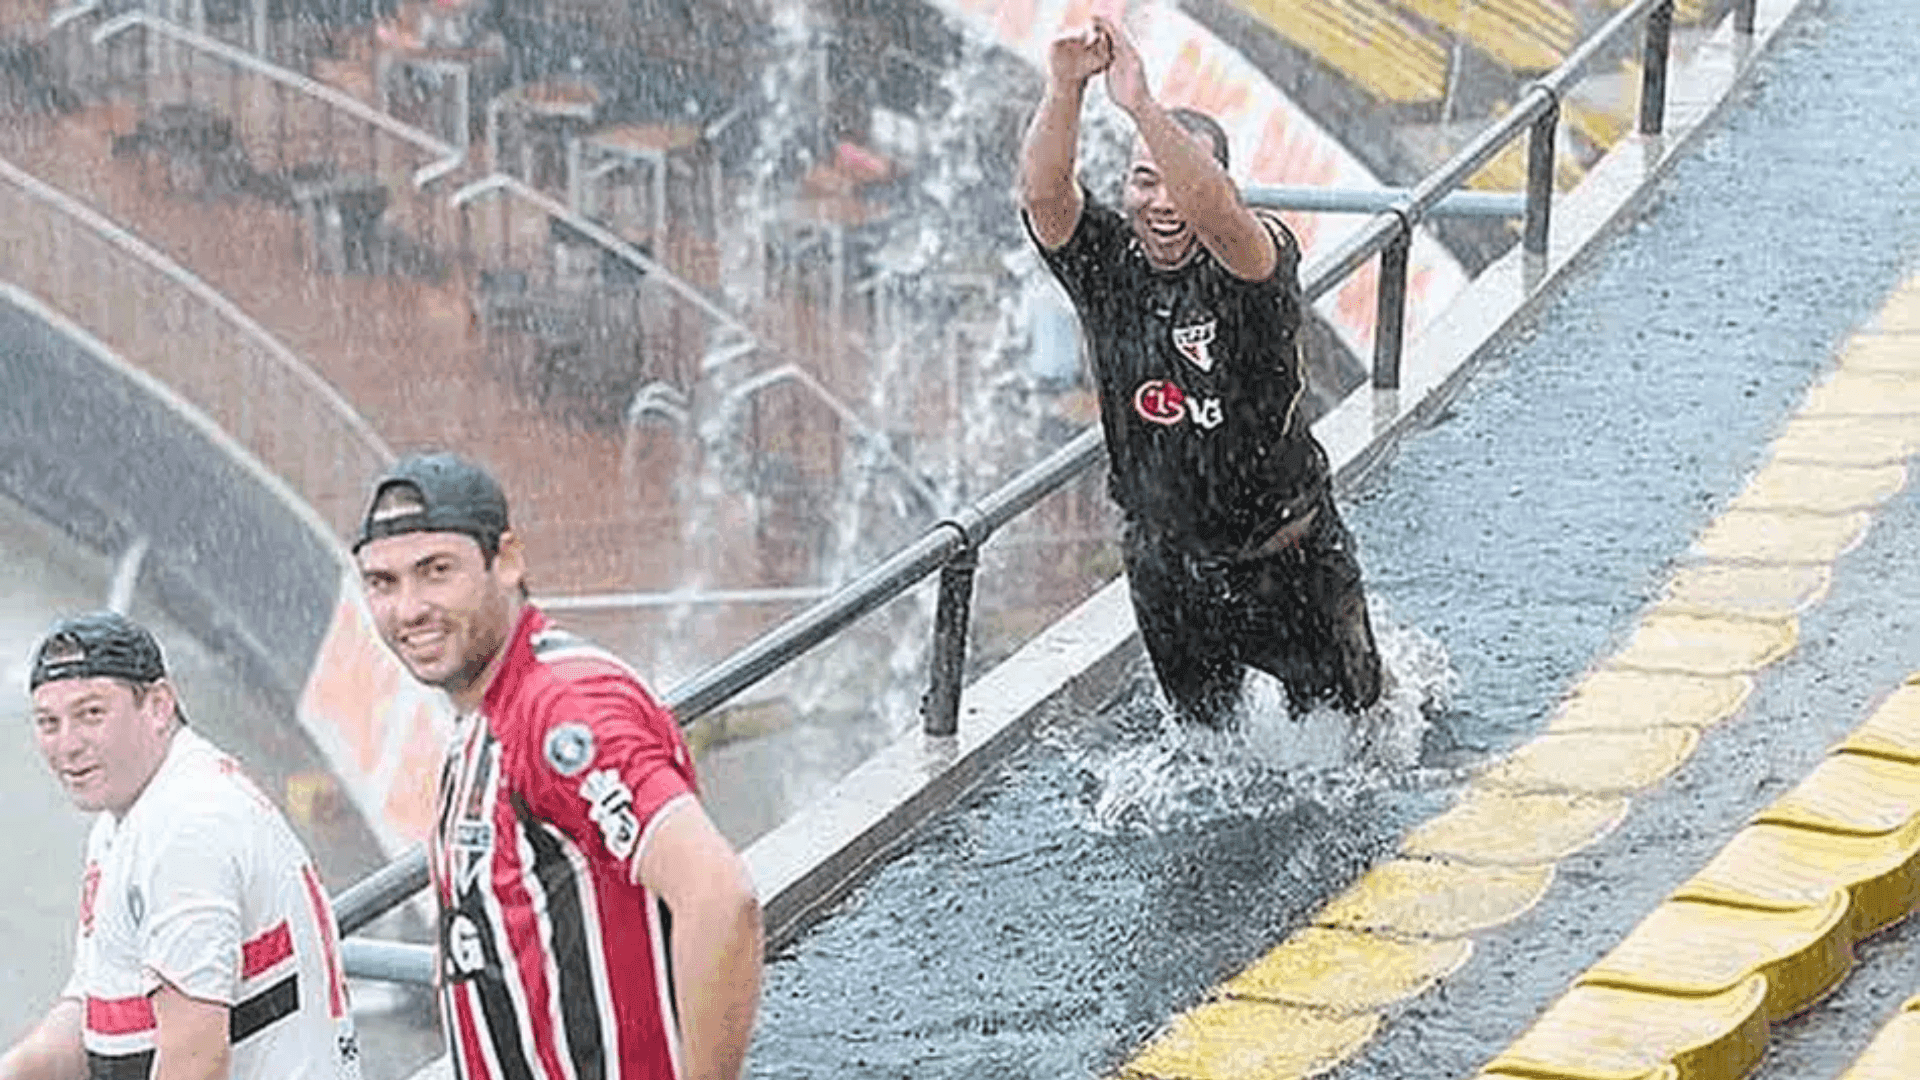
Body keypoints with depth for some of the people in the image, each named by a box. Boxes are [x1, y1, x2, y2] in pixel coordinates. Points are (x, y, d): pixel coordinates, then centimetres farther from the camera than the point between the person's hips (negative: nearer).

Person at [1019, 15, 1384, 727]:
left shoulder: (1258, 259, -21)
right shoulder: (1105, 264, -10)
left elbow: (1217, 214, -45)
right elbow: (1042, 195, -29)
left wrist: (1142, 107, -56)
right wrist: (1063, 91, -47)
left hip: (1289, 559, -3)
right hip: (1167, 566, 3)